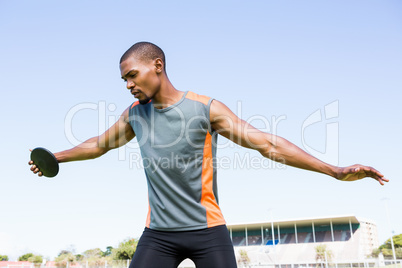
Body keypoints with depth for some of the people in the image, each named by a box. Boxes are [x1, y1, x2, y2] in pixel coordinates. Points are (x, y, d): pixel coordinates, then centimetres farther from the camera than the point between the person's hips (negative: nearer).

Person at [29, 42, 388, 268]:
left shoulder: (206, 109, -10)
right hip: (158, 233, 3)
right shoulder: (135, 114, 3)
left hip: (207, 229, -3)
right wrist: (55, 158, 30)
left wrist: (335, 171, -19)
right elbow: (99, 144, 21)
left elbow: (268, 144, -13)